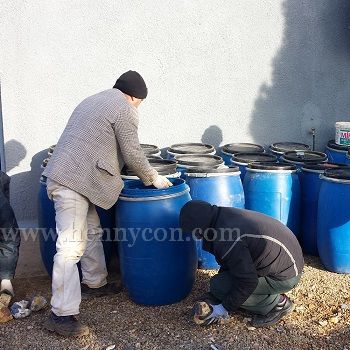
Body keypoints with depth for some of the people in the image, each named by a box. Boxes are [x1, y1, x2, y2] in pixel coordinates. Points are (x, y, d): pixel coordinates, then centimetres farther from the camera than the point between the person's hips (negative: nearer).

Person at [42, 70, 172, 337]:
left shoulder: (94, 100, 23)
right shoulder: (125, 109, -5)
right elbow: (132, 154, -6)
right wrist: (154, 179, 8)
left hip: (66, 175, 10)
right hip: (74, 182, -10)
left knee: (92, 232, 21)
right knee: (71, 246, -11)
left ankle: (94, 283, 35)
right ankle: (61, 315, -10)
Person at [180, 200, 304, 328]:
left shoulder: (226, 241, -30)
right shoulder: (226, 215, 1)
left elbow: (247, 282, -25)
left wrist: (224, 308, -11)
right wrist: (213, 297, 17)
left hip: (284, 277, -9)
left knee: (219, 286, -13)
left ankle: (277, 303, -1)